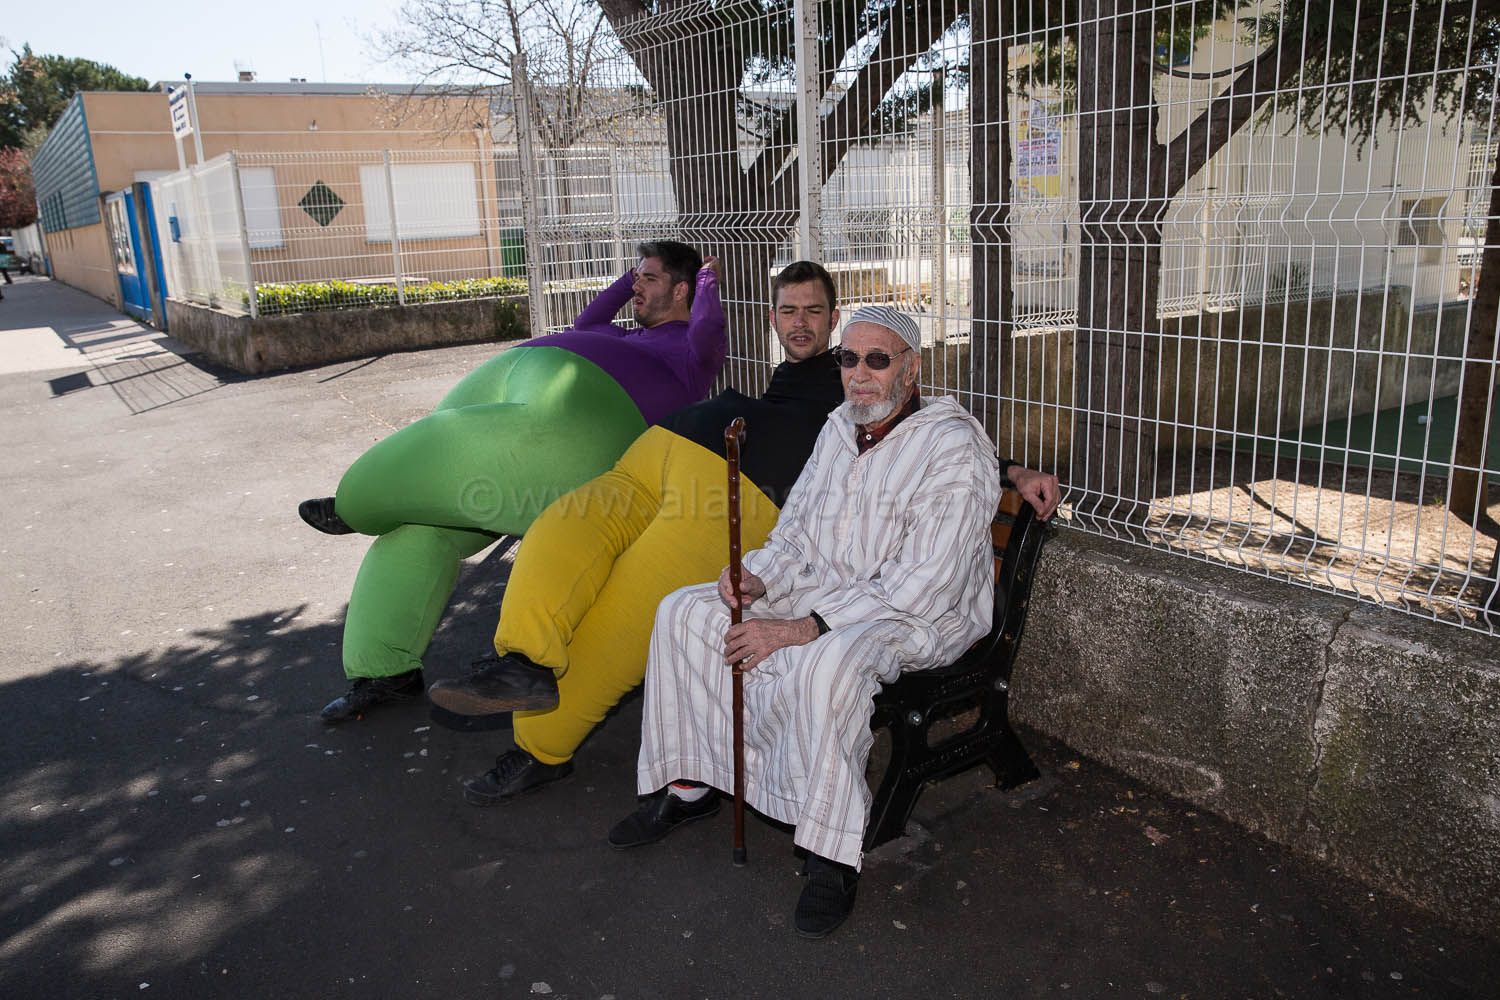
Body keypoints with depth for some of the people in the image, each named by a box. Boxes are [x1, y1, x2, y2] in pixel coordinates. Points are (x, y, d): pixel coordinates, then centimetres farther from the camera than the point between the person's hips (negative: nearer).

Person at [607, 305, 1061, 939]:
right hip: (821, 589, 8)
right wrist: (759, 578, -10)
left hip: (919, 619, -8)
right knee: (683, 612, -3)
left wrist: (802, 628, -28)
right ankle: (688, 785, 7)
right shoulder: (838, 428, 8)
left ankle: (833, 855, -23)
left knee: (827, 661, -40)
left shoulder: (954, 448, -18)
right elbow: (797, 530, 14)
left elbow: (921, 589, -25)